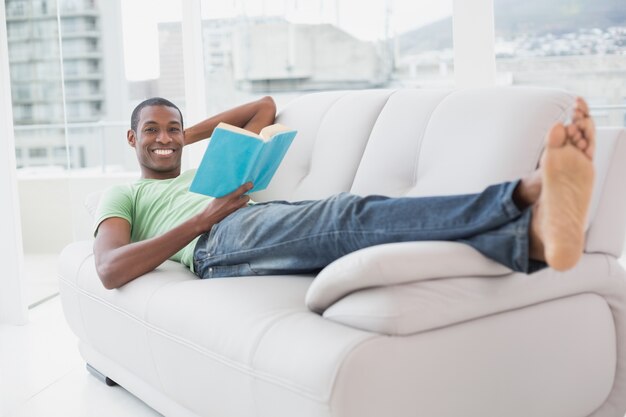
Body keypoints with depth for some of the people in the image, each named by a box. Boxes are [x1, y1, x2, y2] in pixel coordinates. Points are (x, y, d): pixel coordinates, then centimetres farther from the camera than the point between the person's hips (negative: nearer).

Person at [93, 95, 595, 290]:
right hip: (220, 240, -5)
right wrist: (205, 216, -2)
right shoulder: (123, 194, 26)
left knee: (351, 224, -29)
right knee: (355, 215, -32)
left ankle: (538, 218, -54)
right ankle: (533, 221, -54)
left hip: (278, 224, 5)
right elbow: (111, 269, 3)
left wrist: (188, 134, 35)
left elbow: (266, 106, 43)